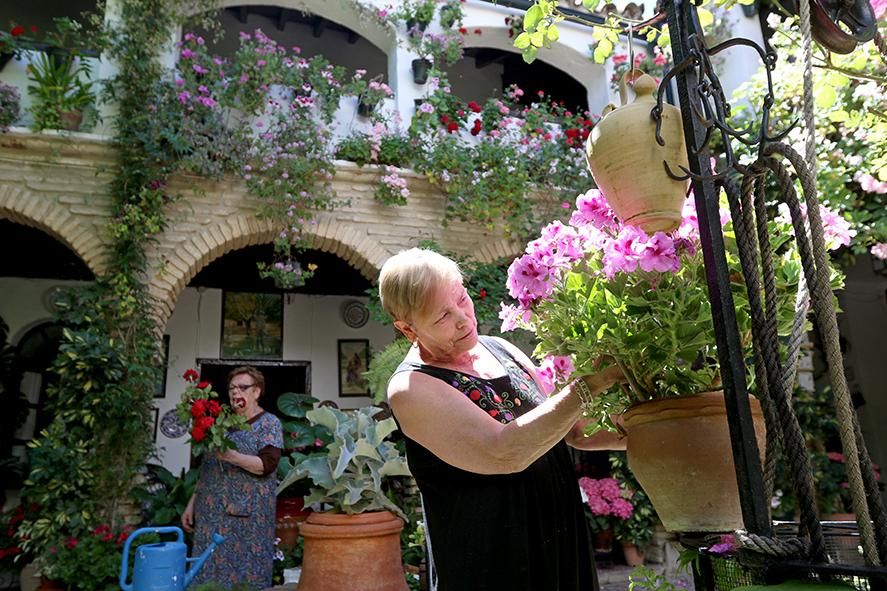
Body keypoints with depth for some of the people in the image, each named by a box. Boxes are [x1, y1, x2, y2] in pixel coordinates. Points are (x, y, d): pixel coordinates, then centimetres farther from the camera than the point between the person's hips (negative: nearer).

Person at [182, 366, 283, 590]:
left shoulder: (269, 423, -3)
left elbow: (267, 465, -14)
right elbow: (206, 469, 20)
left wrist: (230, 456, -24)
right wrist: (192, 504, 15)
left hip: (248, 515, -6)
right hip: (212, 513, 6)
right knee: (209, 571, 7)